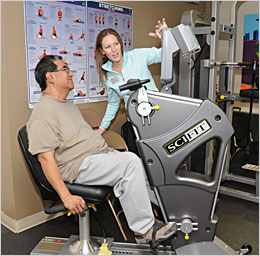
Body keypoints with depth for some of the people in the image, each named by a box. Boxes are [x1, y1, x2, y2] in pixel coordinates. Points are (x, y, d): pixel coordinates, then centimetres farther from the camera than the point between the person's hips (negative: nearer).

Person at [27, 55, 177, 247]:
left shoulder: (69, 105, 21)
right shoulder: (43, 113, -12)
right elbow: (46, 158, -19)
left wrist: (110, 152, 17)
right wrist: (66, 196, -25)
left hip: (102, 154, 10)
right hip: (79, 166, -10)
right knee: (131, 162, -26)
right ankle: (143, 230, -16)